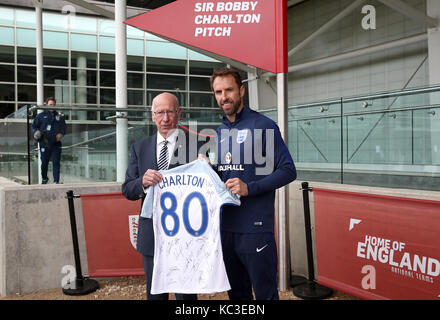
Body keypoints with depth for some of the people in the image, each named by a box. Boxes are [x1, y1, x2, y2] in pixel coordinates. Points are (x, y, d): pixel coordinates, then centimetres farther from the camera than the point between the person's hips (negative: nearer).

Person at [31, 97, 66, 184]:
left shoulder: (59, 116, 12)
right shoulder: (41, 116, 6)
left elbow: (64, 128, 21)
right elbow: (34, 126, 11)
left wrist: (61, 134, 2)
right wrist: (36, 133, -8)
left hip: (56, 144, 1)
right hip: (45, 144, -1)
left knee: (56, 163, -4)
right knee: (44, 163, 8)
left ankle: (56, 181, -1)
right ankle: (44, 178, 30)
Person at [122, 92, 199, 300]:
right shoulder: (139, 148, 6)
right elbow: (127, 190, 3)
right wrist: (143, 182, -18)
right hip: (151, 235, 3)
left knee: (186, 293, 9)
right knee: (155, 293, 18)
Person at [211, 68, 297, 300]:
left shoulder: (263, 126, -7)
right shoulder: (220, 132, 13)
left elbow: (288, 171, -10)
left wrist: (250, 188, -19)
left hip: (255, 228, -6)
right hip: (225, 227, 6)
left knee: (265, 293, 4)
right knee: (236, 293, 18)